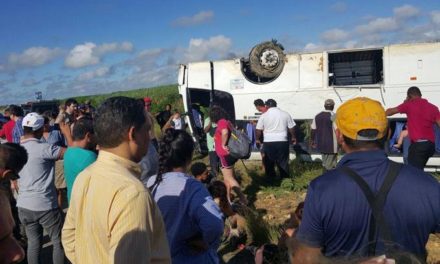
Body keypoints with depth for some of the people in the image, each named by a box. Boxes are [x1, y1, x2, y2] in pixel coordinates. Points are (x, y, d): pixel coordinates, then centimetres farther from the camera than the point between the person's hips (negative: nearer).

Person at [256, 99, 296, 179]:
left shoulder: (264, 116, -1)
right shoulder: (285, 114, 4)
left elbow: (259, 130, 2)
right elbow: (291, 127, 10)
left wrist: (258, 139, 18)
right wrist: (293, 137, 25)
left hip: (268, 142, -1)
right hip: (282, 141, 1)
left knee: (269, 162, 10)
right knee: (283, 162, 10)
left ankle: (271, 179, 15)